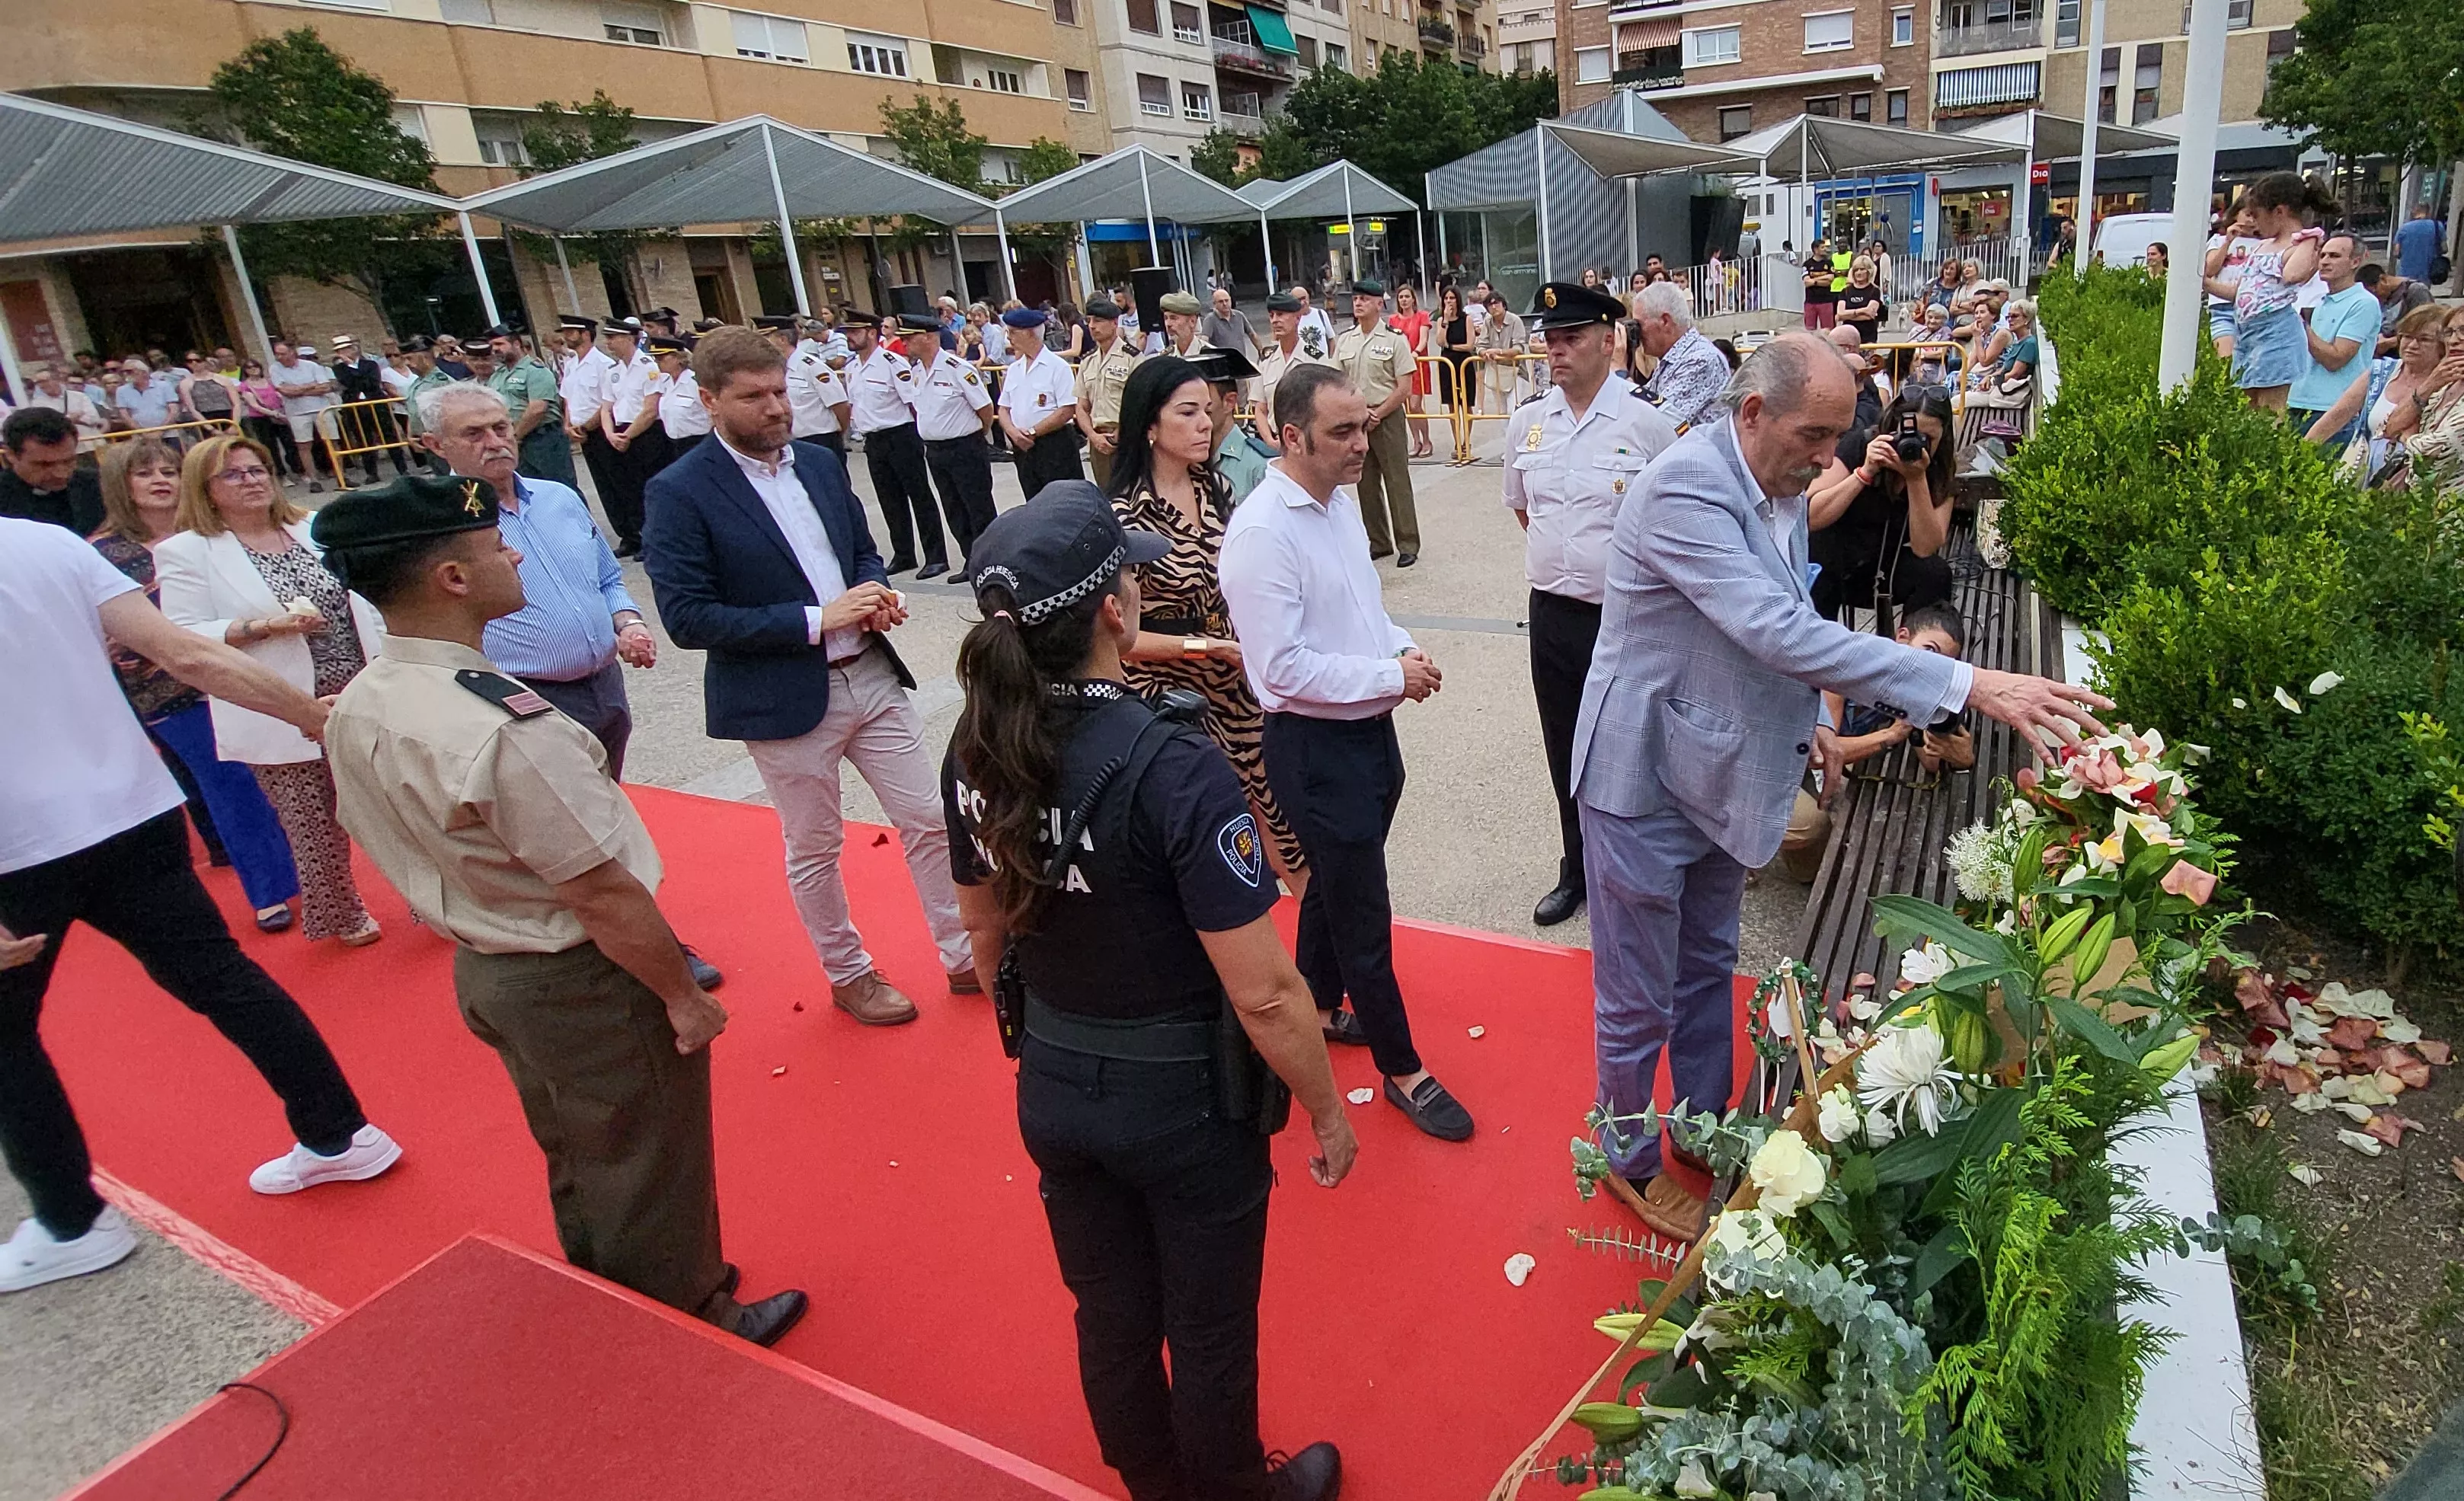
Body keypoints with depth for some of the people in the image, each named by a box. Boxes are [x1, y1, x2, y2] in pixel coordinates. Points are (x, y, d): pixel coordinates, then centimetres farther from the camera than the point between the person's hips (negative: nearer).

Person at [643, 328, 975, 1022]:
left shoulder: (820, 462, 6)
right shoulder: (679, 492, -12)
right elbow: (687, 618, -17)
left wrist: (877, 593, -6)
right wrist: (817, 620, -21)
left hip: (872, 676, 5)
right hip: (785, 699, -5)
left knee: (928, 822, 9)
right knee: (814, 851, 12)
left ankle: (964, 956, 26)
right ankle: (848, 975, 33)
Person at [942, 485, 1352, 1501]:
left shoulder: (976, 755, -10)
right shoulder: (1173, 770, -30)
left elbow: (987, 934, 5)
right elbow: (1263, 993, -25)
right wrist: (1328, 1114, -9)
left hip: (1052, 1089, 6)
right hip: (1183, 1101, -5)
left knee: (1111, 1320, 27)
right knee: (1208, 1336, 22)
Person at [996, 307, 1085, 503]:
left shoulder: (1057, 367, -7)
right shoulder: (1013, 369, 12)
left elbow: (1067, 411, -14)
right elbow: (1004, 409, 15)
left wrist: (1032, 432, -14)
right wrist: (1012, 431, -7)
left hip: (1055, 446, -6)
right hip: (1023, 448, 6)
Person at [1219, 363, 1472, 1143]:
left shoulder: (1342, 502, 6)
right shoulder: (1262, 532, -22)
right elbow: (1284, 669, -25)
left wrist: (1403, 646, 1)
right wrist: (1392, 675, -19)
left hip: (1369, 727, 9)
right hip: (1314, 747, -9)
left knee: (1334, 882, 25)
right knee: (1363, 914, 3)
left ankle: (1319, 1007, 46)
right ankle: (1402, 1070, 20)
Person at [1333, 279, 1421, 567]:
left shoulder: (1394, 339, -5)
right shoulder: (1344, 340, 8)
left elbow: (1404, 389, -8)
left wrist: (1377, 415, -11)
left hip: (1387, 418, -5)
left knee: (1397, 482, -2)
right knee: (1366, 483, 10)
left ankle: (1408, 545, 5)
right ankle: (1377, 542, 21)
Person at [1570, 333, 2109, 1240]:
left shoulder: (1779, 489, 2)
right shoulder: (1686, 487, -27)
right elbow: (1780, 631, -35)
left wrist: (1802, 719, 5)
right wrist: (1968, 686, -36)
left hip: (1716, 772, 9)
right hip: (1644, 780, -8)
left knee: (1708, 968, 24)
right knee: (1639, 1001, 8)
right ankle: (1633, 1162, 31)